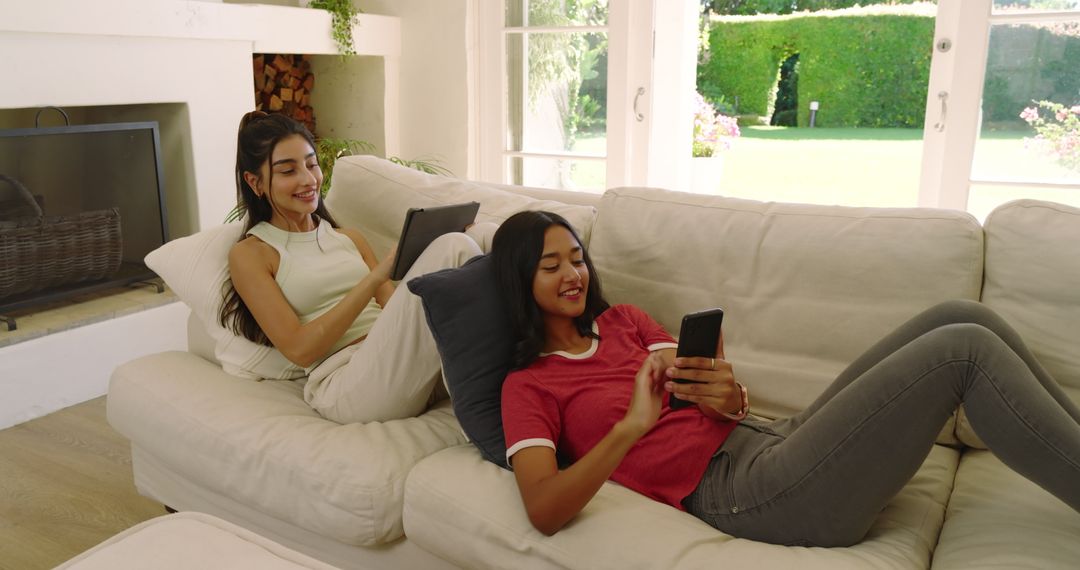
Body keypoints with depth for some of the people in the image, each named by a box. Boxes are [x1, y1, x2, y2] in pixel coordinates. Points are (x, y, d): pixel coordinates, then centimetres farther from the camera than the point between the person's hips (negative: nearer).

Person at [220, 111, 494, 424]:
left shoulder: (350, 238, 24)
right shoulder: (249, 254, 8)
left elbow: (393, 312, 14)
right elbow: (299, 349, -4)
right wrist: (376, 277, -13)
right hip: (343, 383, -6)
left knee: (483, 233, -14)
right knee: (453, 247, -24)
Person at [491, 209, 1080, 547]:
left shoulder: (622, 320, 19)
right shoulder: (528, 386, 1)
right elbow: (543, 510, -17)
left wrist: (727, 394, -14)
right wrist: (631, 425, -29)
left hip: (773, 438, 7)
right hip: (736, 489, -7)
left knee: (960, 316, -4)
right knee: (964, 349, -15)